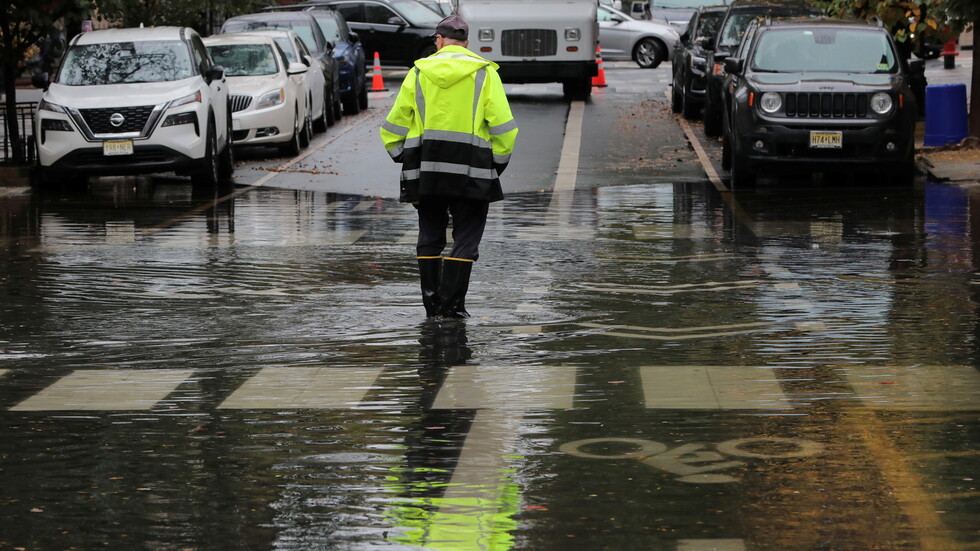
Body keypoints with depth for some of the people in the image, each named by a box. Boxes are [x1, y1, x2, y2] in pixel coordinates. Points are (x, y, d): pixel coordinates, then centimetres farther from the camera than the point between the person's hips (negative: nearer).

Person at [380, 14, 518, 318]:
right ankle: (452, 303, -4)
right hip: (470, 171, -2)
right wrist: (498, 163, 8)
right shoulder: (484, 73, 2)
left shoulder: (419, 72, 7)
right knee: (466, 237, 4)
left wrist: (405, 159, 15)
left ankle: (431, 302, 14)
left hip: (425, 169, 2)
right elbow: (503, 127, -4)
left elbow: (393, 127, 6)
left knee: (430, 235, 14)